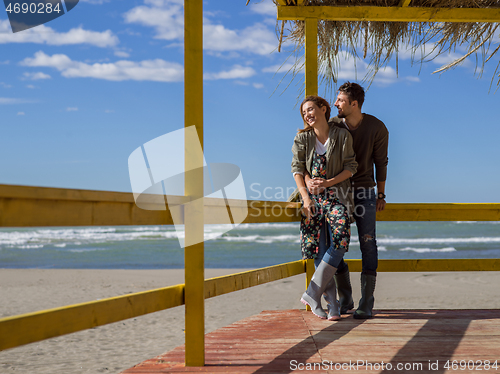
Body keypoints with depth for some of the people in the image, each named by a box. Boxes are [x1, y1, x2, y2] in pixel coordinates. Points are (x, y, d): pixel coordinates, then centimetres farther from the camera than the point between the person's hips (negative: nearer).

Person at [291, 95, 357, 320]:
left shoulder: (342, 136, 0)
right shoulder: (302, 138, 5)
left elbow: (351, 167, 0)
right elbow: (297, 168, -1)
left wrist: (329, 182, -13)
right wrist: (305, 197, -12)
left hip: (336, 194, -2)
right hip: (312, 196, 2)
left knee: (340, 242, -20)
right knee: (319, 249, -4)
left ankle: (312, 293, -13)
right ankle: (332, 303, 3)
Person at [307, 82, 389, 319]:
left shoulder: (377, 128, -9)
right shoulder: (331, 127, -7)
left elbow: (381, 162, 3)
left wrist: (381, 195, 9)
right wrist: (308, 178, -31)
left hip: (364, 192, -2)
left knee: (367, 244, -7)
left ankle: (366, 303, -2)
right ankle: (345, 300, 13)